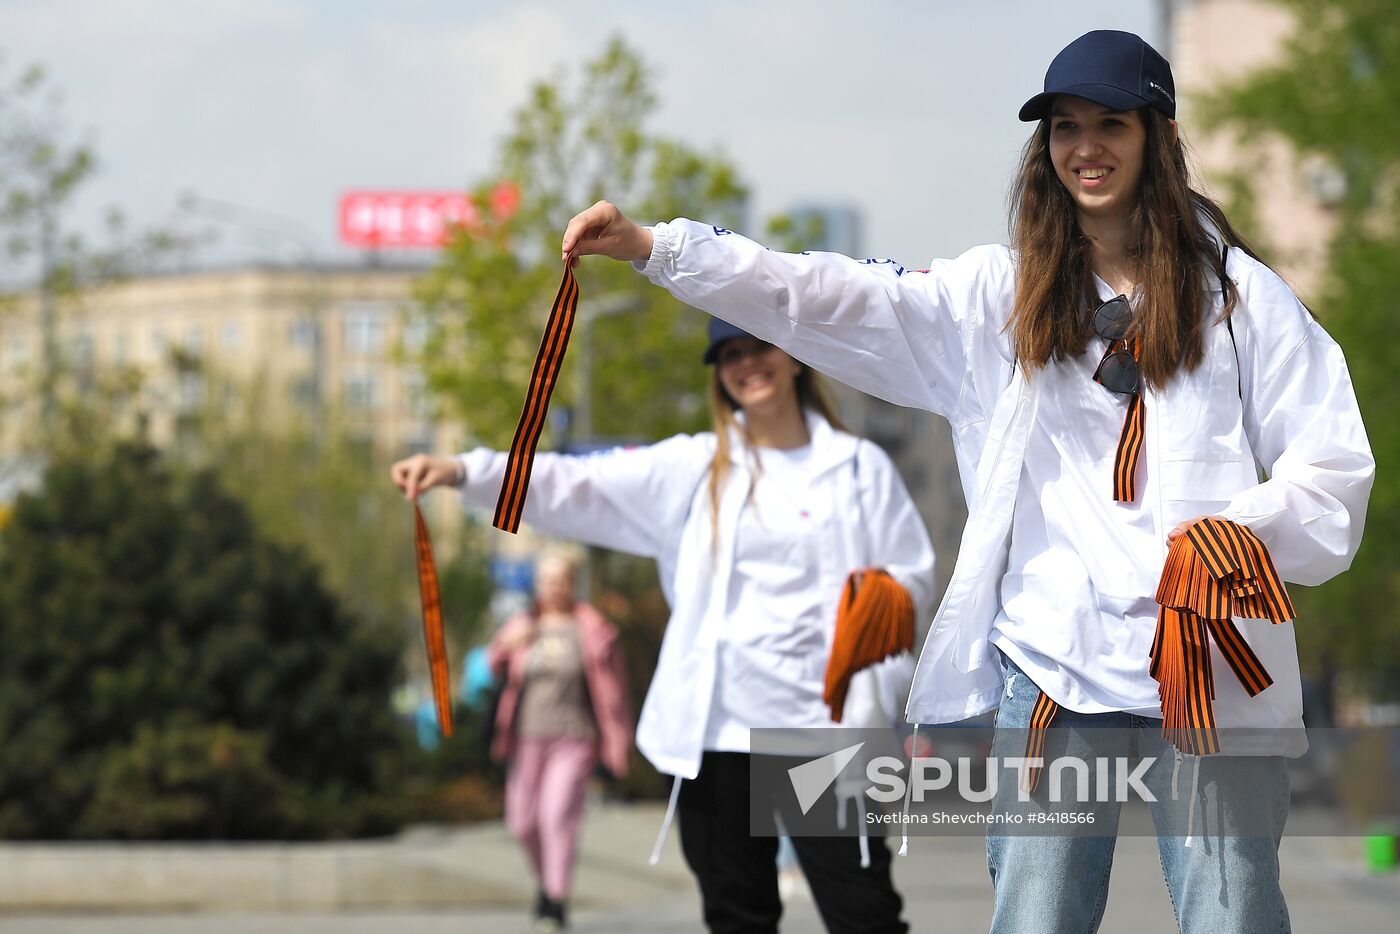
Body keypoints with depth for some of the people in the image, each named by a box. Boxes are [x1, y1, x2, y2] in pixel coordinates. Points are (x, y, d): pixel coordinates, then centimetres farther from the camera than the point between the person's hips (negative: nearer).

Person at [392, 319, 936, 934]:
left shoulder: (861, 468, 6)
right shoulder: (695, 468, 8)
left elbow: (917, 580, 8)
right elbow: (575, 489, 0)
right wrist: (465, 472, -14)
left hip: (827, 727, -2)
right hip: (719, 730, 2)